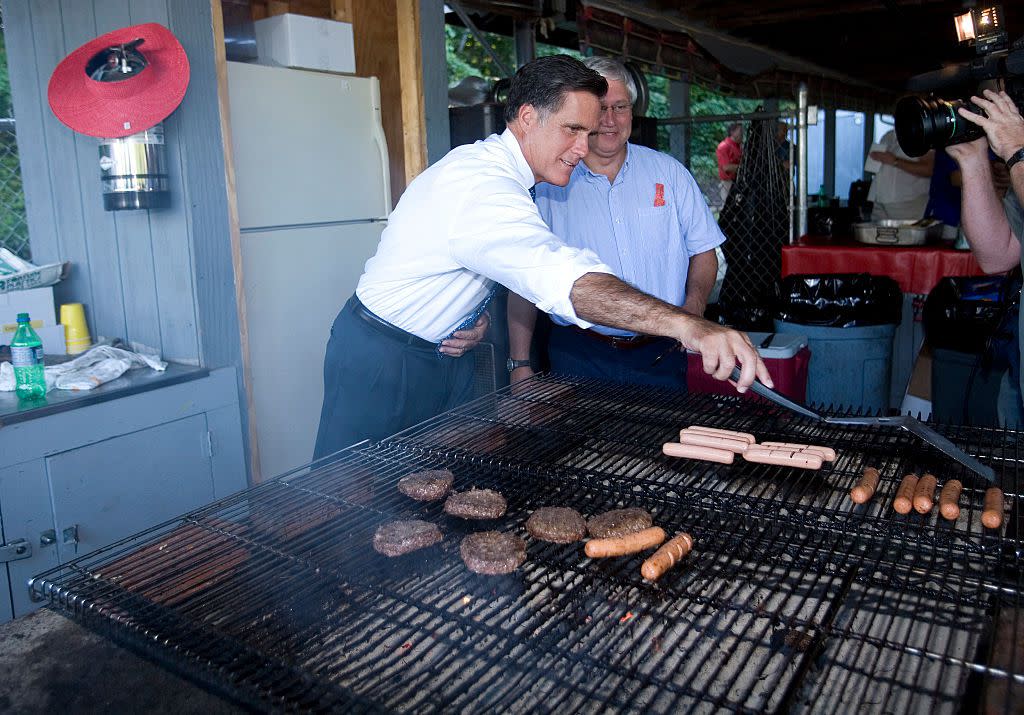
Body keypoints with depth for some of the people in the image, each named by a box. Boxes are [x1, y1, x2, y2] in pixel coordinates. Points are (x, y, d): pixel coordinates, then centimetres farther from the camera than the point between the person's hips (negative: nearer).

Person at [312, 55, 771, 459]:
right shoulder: (481, 185, -30)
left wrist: (477, 321, -6)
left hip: (444, 351, 9)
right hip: (383, 359, -9)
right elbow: (562, 275, -47)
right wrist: (685, 325, -56)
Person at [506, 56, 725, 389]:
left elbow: (703, 251, 9)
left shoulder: (669, 172, 6)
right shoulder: (546, 186, 0)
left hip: (661, 353, 2)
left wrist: (694, 307, -11)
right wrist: (520, 364, -5)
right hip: (580, 356, -1)